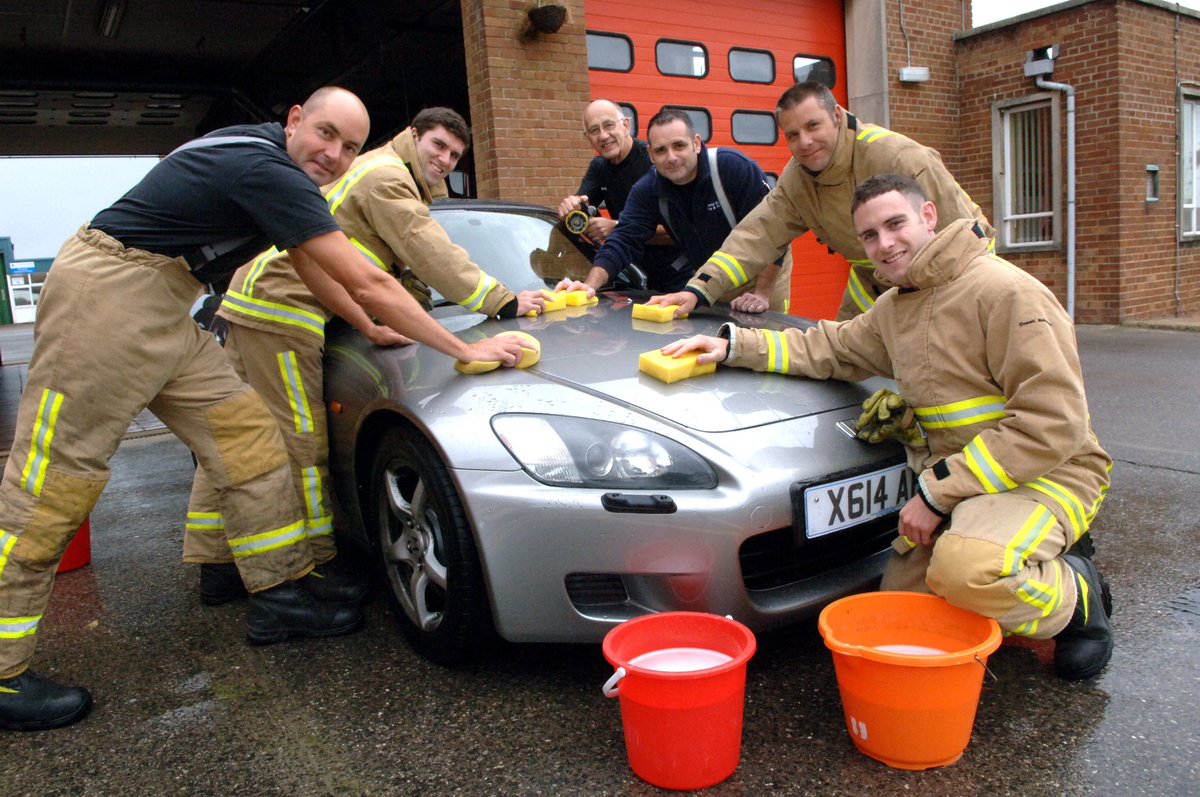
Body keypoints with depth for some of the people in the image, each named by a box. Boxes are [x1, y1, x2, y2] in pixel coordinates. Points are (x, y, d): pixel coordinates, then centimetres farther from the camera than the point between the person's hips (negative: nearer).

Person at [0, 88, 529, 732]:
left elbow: (308, 261, 23)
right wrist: (464, 350, -15)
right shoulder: (269, 171, -19)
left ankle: (279, 596, 11)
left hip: (159, 310, 10)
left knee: (244, 431, 5)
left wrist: (370, 327, 23)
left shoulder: (261, 160, 11)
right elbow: (367, 284, -21)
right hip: (108, 295, -10)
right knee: (56, 474, -7)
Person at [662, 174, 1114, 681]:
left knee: (965, 567, -37)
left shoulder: (1005, 291, -17)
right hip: (951, 482, 8)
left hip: (1045, 473, -8)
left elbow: (1053, 422, -23)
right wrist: (733, 345, 4)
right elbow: (829, 349, 18)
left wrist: (938, 490, -22)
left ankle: (1075, 594, -4)